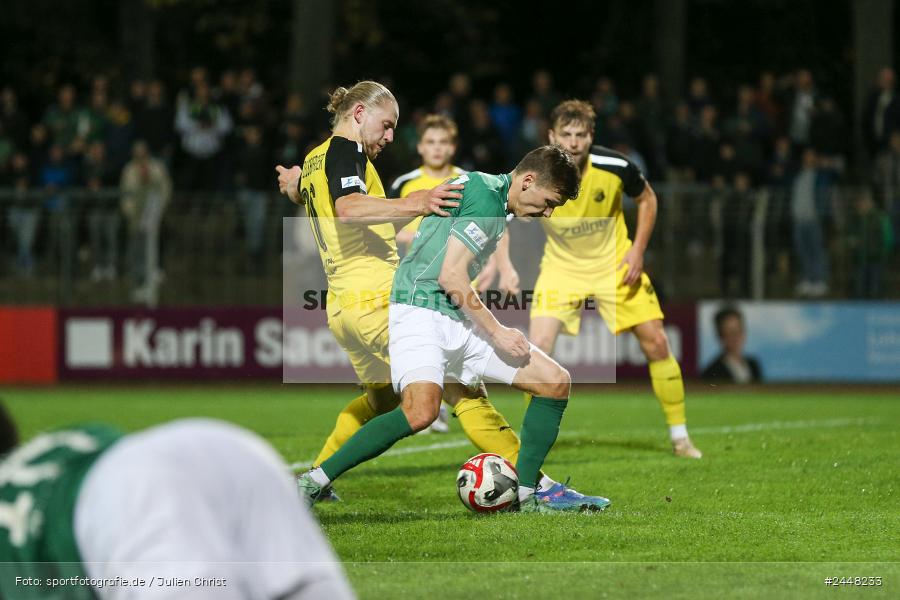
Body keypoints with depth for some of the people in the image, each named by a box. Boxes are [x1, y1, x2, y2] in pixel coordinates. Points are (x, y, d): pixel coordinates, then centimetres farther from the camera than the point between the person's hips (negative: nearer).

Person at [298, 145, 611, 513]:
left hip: (458, 319, 10)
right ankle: (314, 482, -23)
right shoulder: (485, 196, -11)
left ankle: (528, 495, 12)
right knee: (422, 410, -33)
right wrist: (496, 332, -10)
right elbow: (451, 276, -17)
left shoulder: (493, 197, 19)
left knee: (556, 382, 3)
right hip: (421, 313, -10)